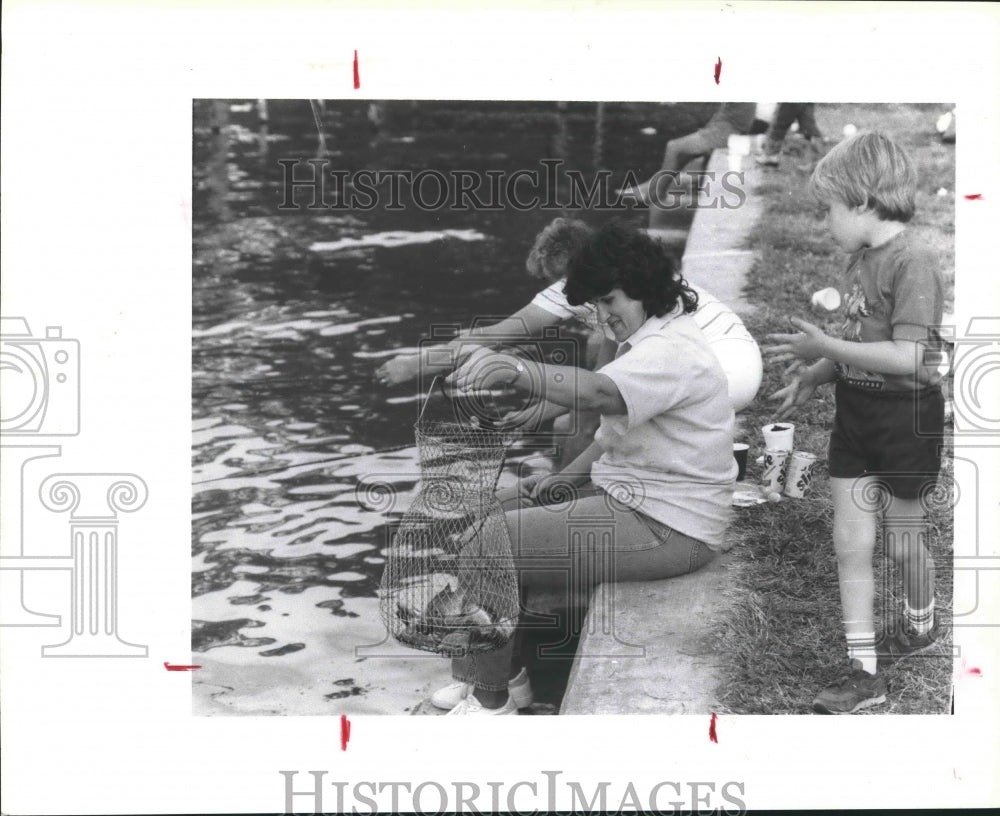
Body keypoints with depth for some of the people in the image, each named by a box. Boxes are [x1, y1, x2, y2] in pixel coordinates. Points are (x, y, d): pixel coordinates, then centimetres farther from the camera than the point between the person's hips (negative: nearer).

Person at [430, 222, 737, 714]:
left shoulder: (671, 352, -23)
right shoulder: (650, 340, 13)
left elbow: (600, 392, -43)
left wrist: (516, 371, -58)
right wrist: (566, 477, 5)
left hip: (663, 528, -12)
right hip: (628, 494, 12)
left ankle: (490, 700, -1)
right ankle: (502, 674, 17)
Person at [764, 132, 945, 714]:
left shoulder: (913, 262, -21)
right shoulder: (862, 258, 5)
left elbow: (905, 357, -26)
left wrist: (824, 348, -23)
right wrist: (814, 377, 4)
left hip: (906, 412, -7)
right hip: (856, 410, 7)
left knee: (903, 537, 14)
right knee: (851, 544, 3)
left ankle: (920, 625, 42)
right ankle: (865, 671, 9)